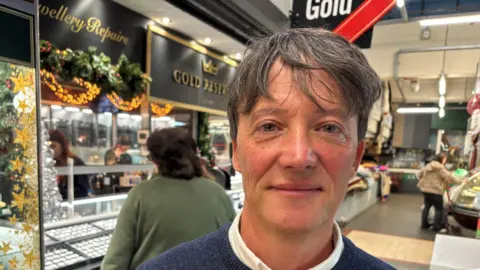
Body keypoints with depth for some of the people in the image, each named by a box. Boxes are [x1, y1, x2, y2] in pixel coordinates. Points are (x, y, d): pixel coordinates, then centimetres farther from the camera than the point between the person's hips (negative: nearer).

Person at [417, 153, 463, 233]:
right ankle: (437, 227, 4)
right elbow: (449, 177, -15)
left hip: (425, 190, 8)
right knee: (439, 209, 2)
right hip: (435, 191, -8)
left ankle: (424, 224, 20)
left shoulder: (428, 166, 12)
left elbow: (420, 174, 23)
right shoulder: (441, 168, -12)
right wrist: (460, 181, -6)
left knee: (426, 207, 15)